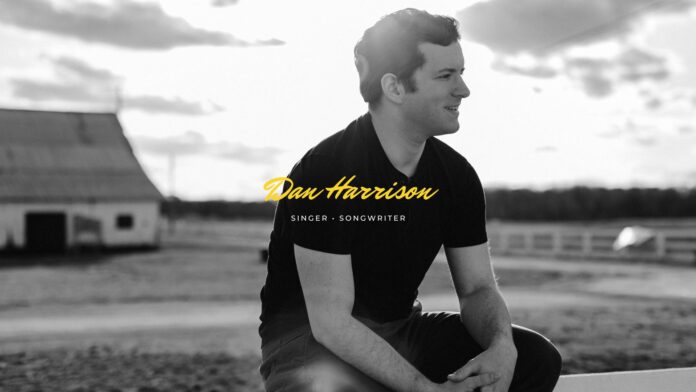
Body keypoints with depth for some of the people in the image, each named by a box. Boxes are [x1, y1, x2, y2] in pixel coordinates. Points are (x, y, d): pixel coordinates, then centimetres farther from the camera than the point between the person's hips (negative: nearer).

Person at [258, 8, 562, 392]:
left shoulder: (456, 174, -1)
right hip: (312, 337, -6)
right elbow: (331, 321, -25)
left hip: (401, 330, 7)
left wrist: (501, 345, -20)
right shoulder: (324, 171, -22)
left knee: (538, 358, -6)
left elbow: (477, 287, 3)